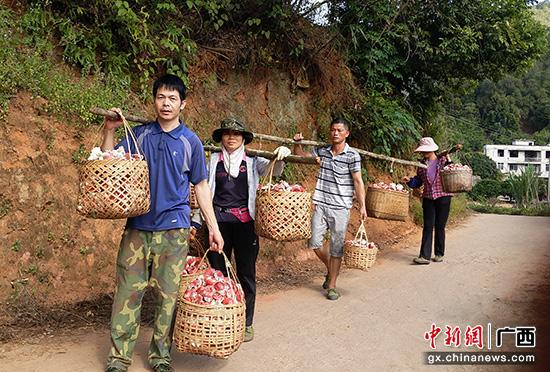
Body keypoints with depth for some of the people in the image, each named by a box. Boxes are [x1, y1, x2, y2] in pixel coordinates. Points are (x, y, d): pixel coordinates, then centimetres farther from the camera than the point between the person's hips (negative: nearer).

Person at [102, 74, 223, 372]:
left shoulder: (190, 141, 4)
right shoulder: (139, 134, 7)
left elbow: (201, 185, 7)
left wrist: (213, 227, 4)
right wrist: (109, 131, -7)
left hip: (173, 229, -1)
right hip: (137, 225, 1)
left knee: (167, 294, 5)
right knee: (127, 292, 2)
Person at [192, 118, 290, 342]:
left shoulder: (252, 162, 8)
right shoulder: (213, 161, 9)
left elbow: (274, 169, -8)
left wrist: (281, 155, -30)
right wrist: (197, 221, 4)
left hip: (245, 222, -1)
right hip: (218, 221, 1)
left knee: (246, 273, 5)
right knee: (218, 272, 7)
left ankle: (246, 323, 18)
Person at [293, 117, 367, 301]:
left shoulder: (352, 155, -7)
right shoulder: (322, 151, 6)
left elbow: (358, 182, -7)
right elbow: (300, 155, 19)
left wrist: (362, 206, -12)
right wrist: (297, 143, -1)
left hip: (341, 208, -4)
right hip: (321, 205, 4)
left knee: (336, 248, 3)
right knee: (314, 243, 4)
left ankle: (332, 286, 15)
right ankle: (330, 269, 33)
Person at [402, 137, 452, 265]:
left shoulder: (443, 160, -1)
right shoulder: (422, 164, 9)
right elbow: (418, 181, 16)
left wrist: (449, 161, -15)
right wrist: (409, 180, -3)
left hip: (442, 197, -3)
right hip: (428, 198, 3)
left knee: (440, 227, 4)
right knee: (428, 227, -2)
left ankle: (439, 254, 18)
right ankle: (424, 256, -6)